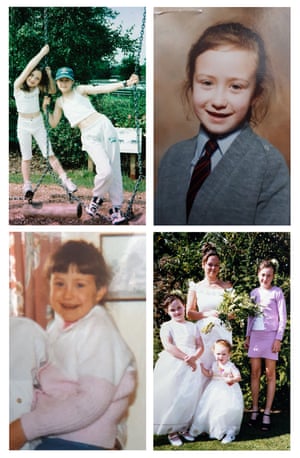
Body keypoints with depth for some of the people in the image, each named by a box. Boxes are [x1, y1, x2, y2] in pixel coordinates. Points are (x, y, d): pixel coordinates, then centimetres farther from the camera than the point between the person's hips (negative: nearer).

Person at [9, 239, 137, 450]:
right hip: (51, 435, 7)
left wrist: (25, 428, -21)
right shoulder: (59, 326, 10)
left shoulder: (98, 330, -13)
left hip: (86, 441, -7)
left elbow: (91, 403, -21)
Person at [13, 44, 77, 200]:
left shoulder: (38, 87, -2)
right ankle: (27, 186, 8)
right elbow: (29, 66, -25)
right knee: (26, 157, 3)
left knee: (50, 154, -1)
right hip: (24, 125, -2)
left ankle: (65, 180, -6)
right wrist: (42, 53, -22)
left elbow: (53, 90, 9)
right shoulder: (18, 85, -13)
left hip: (38, 124, 2)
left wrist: (49, 75, -6)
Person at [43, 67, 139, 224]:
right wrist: (46, 109, 8)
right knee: (105, 171, -20)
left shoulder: (80, 90, 8)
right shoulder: (60, 102, 17)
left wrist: (126, 83, -15)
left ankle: (116, 207, 3)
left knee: (115, 169, -5)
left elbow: (104, 88, -3)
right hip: (89, 136, 1)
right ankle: (96, 198, 6)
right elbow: (53, 123, 23)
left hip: (103, 126, 0)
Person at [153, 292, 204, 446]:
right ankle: (172, 431, 5)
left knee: (188, 398, -1)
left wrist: (194, 357, -14)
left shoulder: (192, 326, 17)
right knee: (171, 397, -6)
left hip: (191, 366, 3)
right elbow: (168, 346, -10)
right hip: (172, 365, -3)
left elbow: (200, 346, 9)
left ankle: (183, 428, 14)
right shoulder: (167, 326, 6)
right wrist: (186, 358, -20)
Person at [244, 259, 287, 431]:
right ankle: (255, 410, 10)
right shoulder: (254, 293, 10)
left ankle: (267, 413, 2)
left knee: (270, 374, 0)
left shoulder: (277, 292, -3)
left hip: (270, 335, -4)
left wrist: (278, 339, -10)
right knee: (255, 373, 3)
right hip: (255, 335, 4)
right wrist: (247, 336, 11)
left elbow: (283, 317, -5)